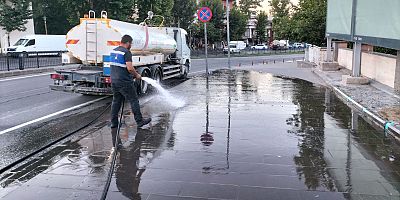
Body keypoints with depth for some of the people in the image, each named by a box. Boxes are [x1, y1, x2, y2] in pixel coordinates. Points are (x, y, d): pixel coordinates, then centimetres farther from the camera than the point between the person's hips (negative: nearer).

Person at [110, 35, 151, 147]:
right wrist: (137, 75, -5)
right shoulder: (126, 52, -14)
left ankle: (113, 125, 16)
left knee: (116, 102, 13)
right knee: (134, 100, 4)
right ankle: (139, 121, 12)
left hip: (114, 81, 8)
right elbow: (129, 68, -22)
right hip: (125, 82, -8)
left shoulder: (113, 51, 13)